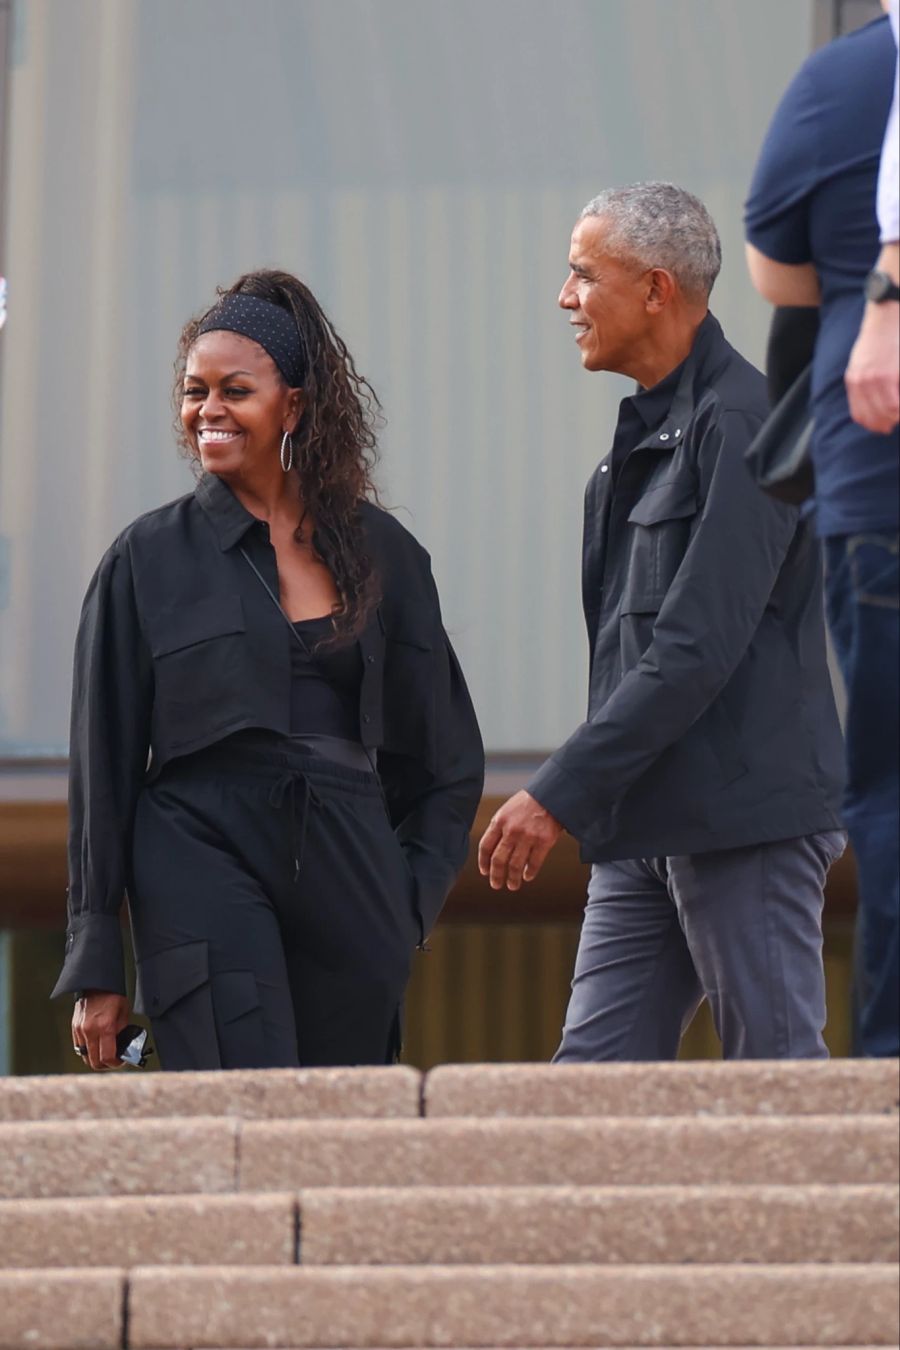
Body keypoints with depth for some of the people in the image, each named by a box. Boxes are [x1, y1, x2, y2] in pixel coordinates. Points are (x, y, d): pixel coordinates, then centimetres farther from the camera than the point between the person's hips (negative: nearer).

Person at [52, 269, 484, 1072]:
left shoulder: (382, 553, 11)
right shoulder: (151, 559, 5)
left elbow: (446, 757, 19)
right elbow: (103, 768, 6)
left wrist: (411, 897, 7)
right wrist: (96, 969, 2)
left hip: (351, 869, 3)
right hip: (207, 862, -3)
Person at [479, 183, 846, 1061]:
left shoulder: (741, 424, -11)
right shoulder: (645, 432, 19)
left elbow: (697, 651, -18)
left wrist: (559, 795, -18)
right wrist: (584, 799, 14)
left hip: (744, 816, -9)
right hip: (646, 826, 9)